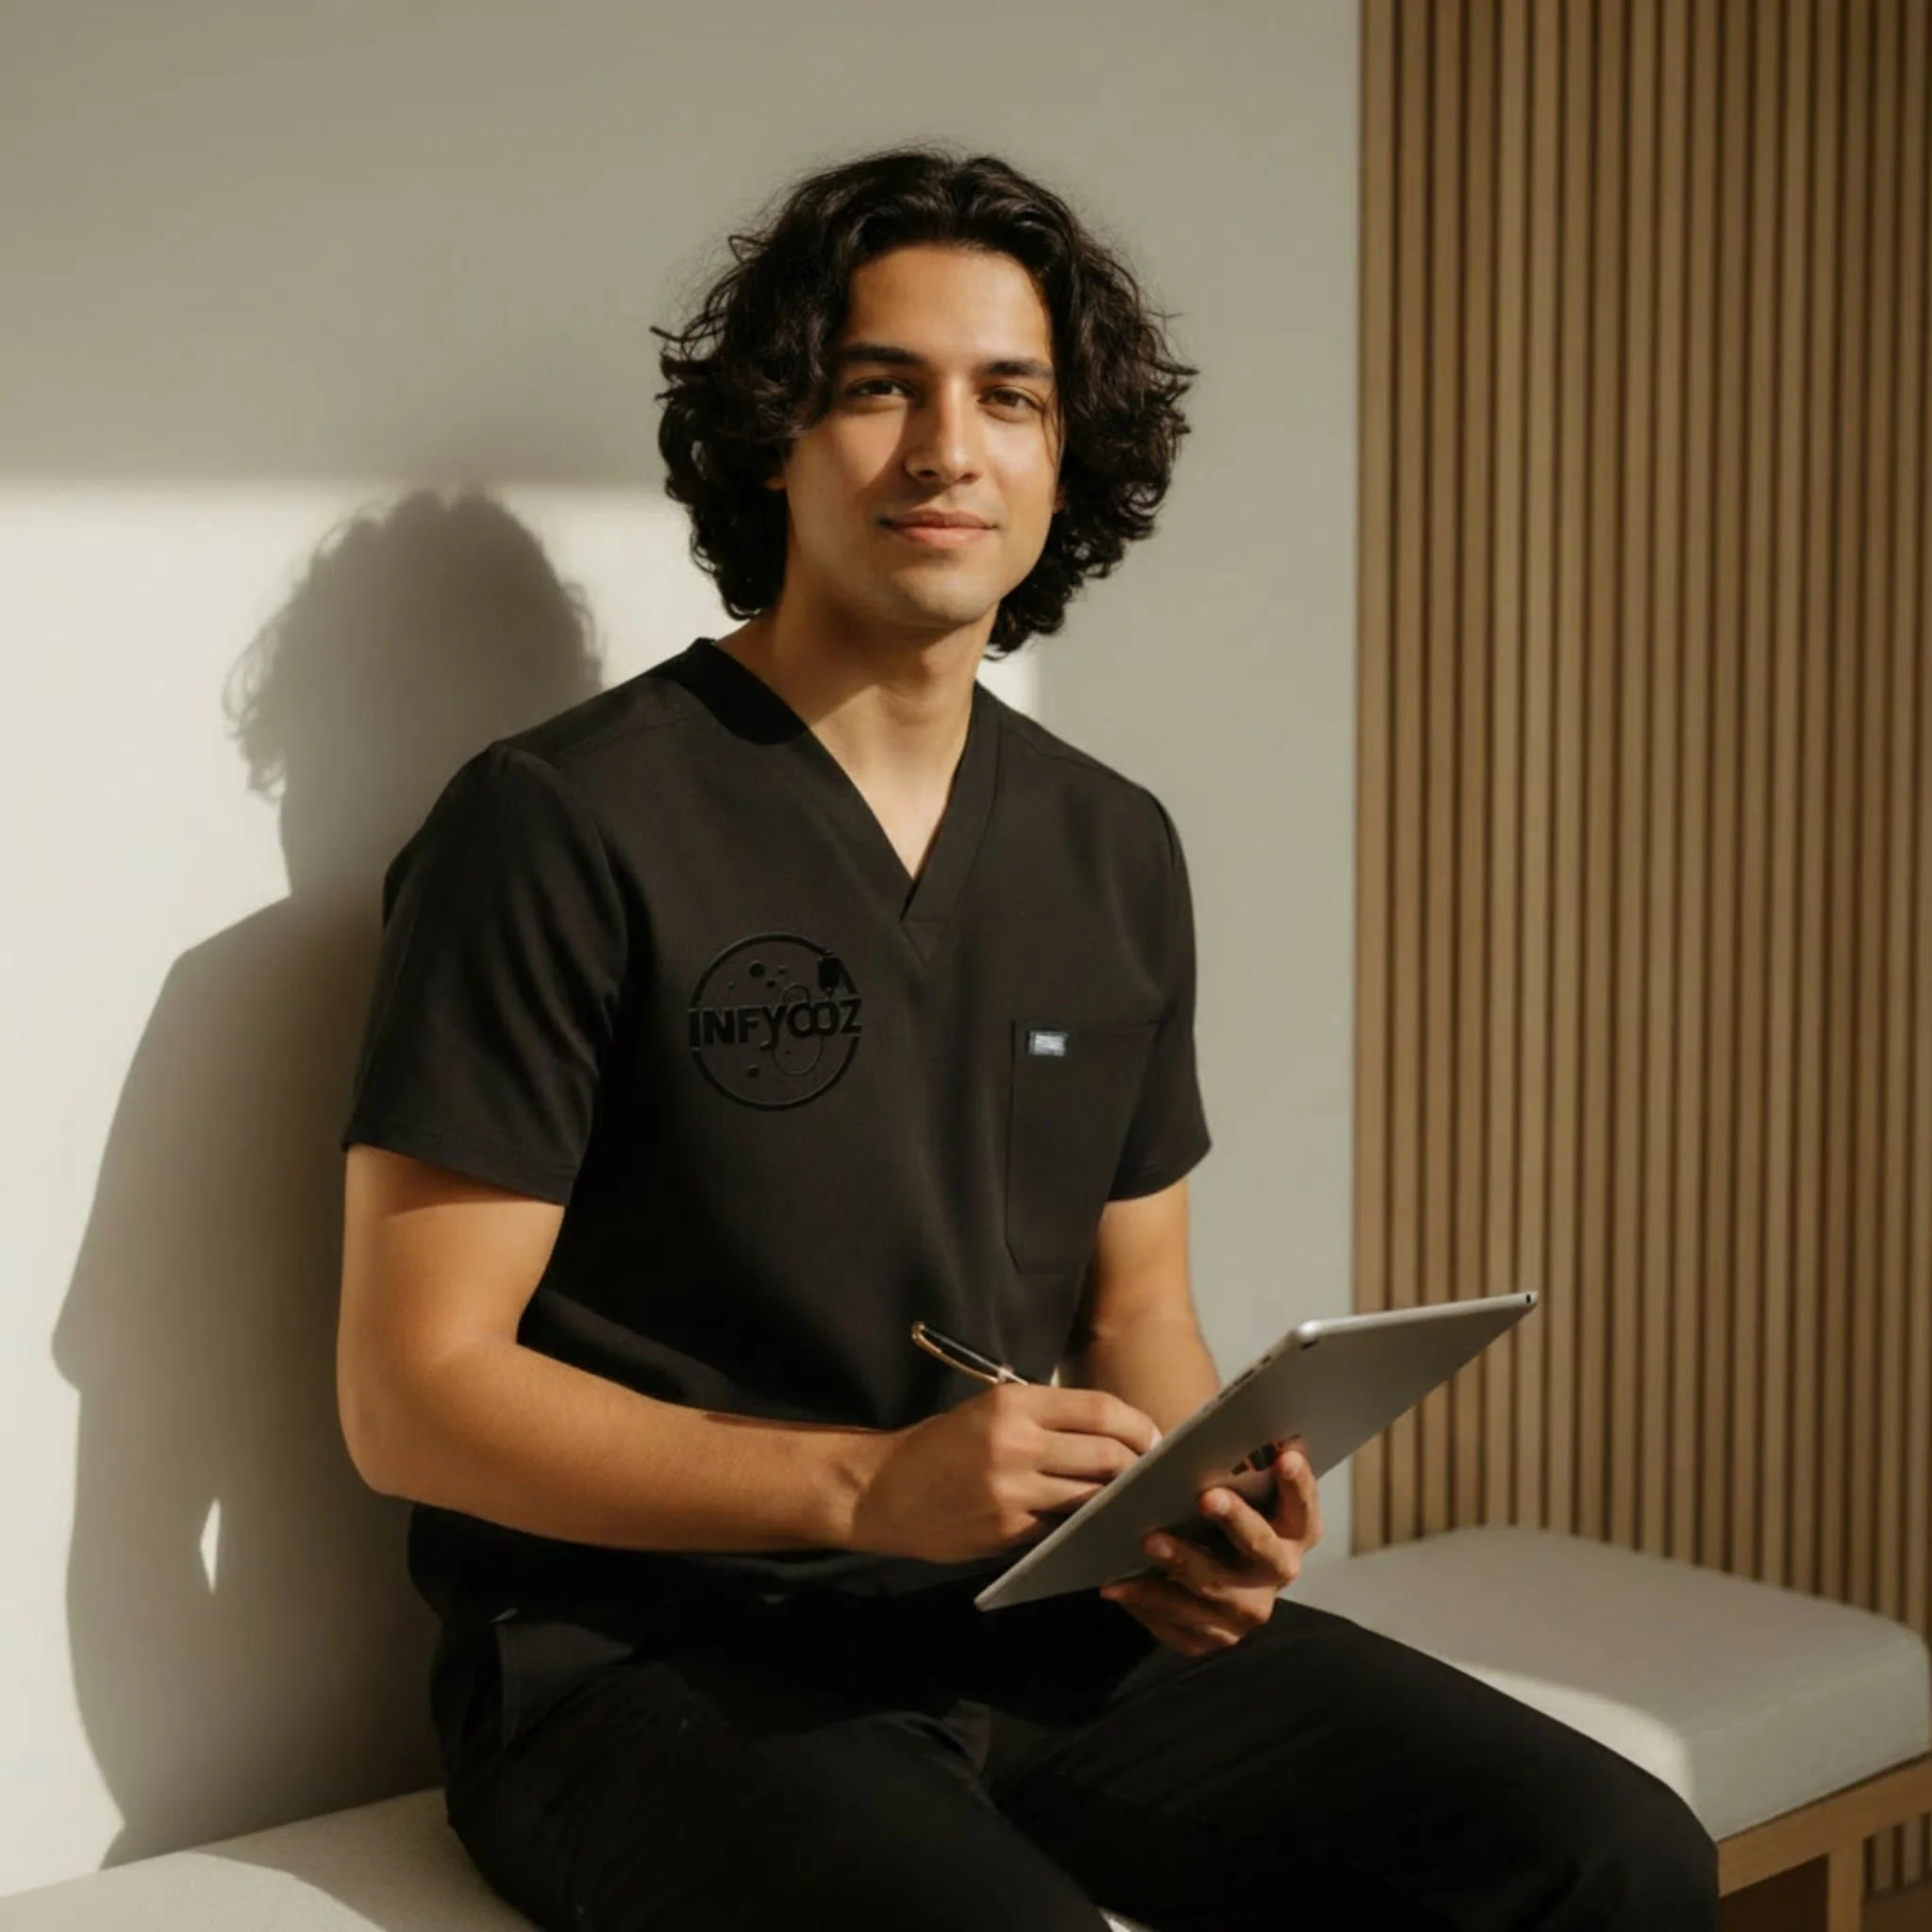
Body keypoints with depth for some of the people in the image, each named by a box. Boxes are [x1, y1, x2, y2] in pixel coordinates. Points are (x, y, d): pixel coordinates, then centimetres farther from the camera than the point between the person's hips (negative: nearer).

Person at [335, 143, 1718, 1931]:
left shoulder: (1115, 851, 12)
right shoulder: (557, 826, -9)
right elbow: (417, 1393, -11)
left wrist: (1197, 1518, -5)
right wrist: (870, 1485, -21)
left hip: (1045, 1631, 6)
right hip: (650, 1663, -5)